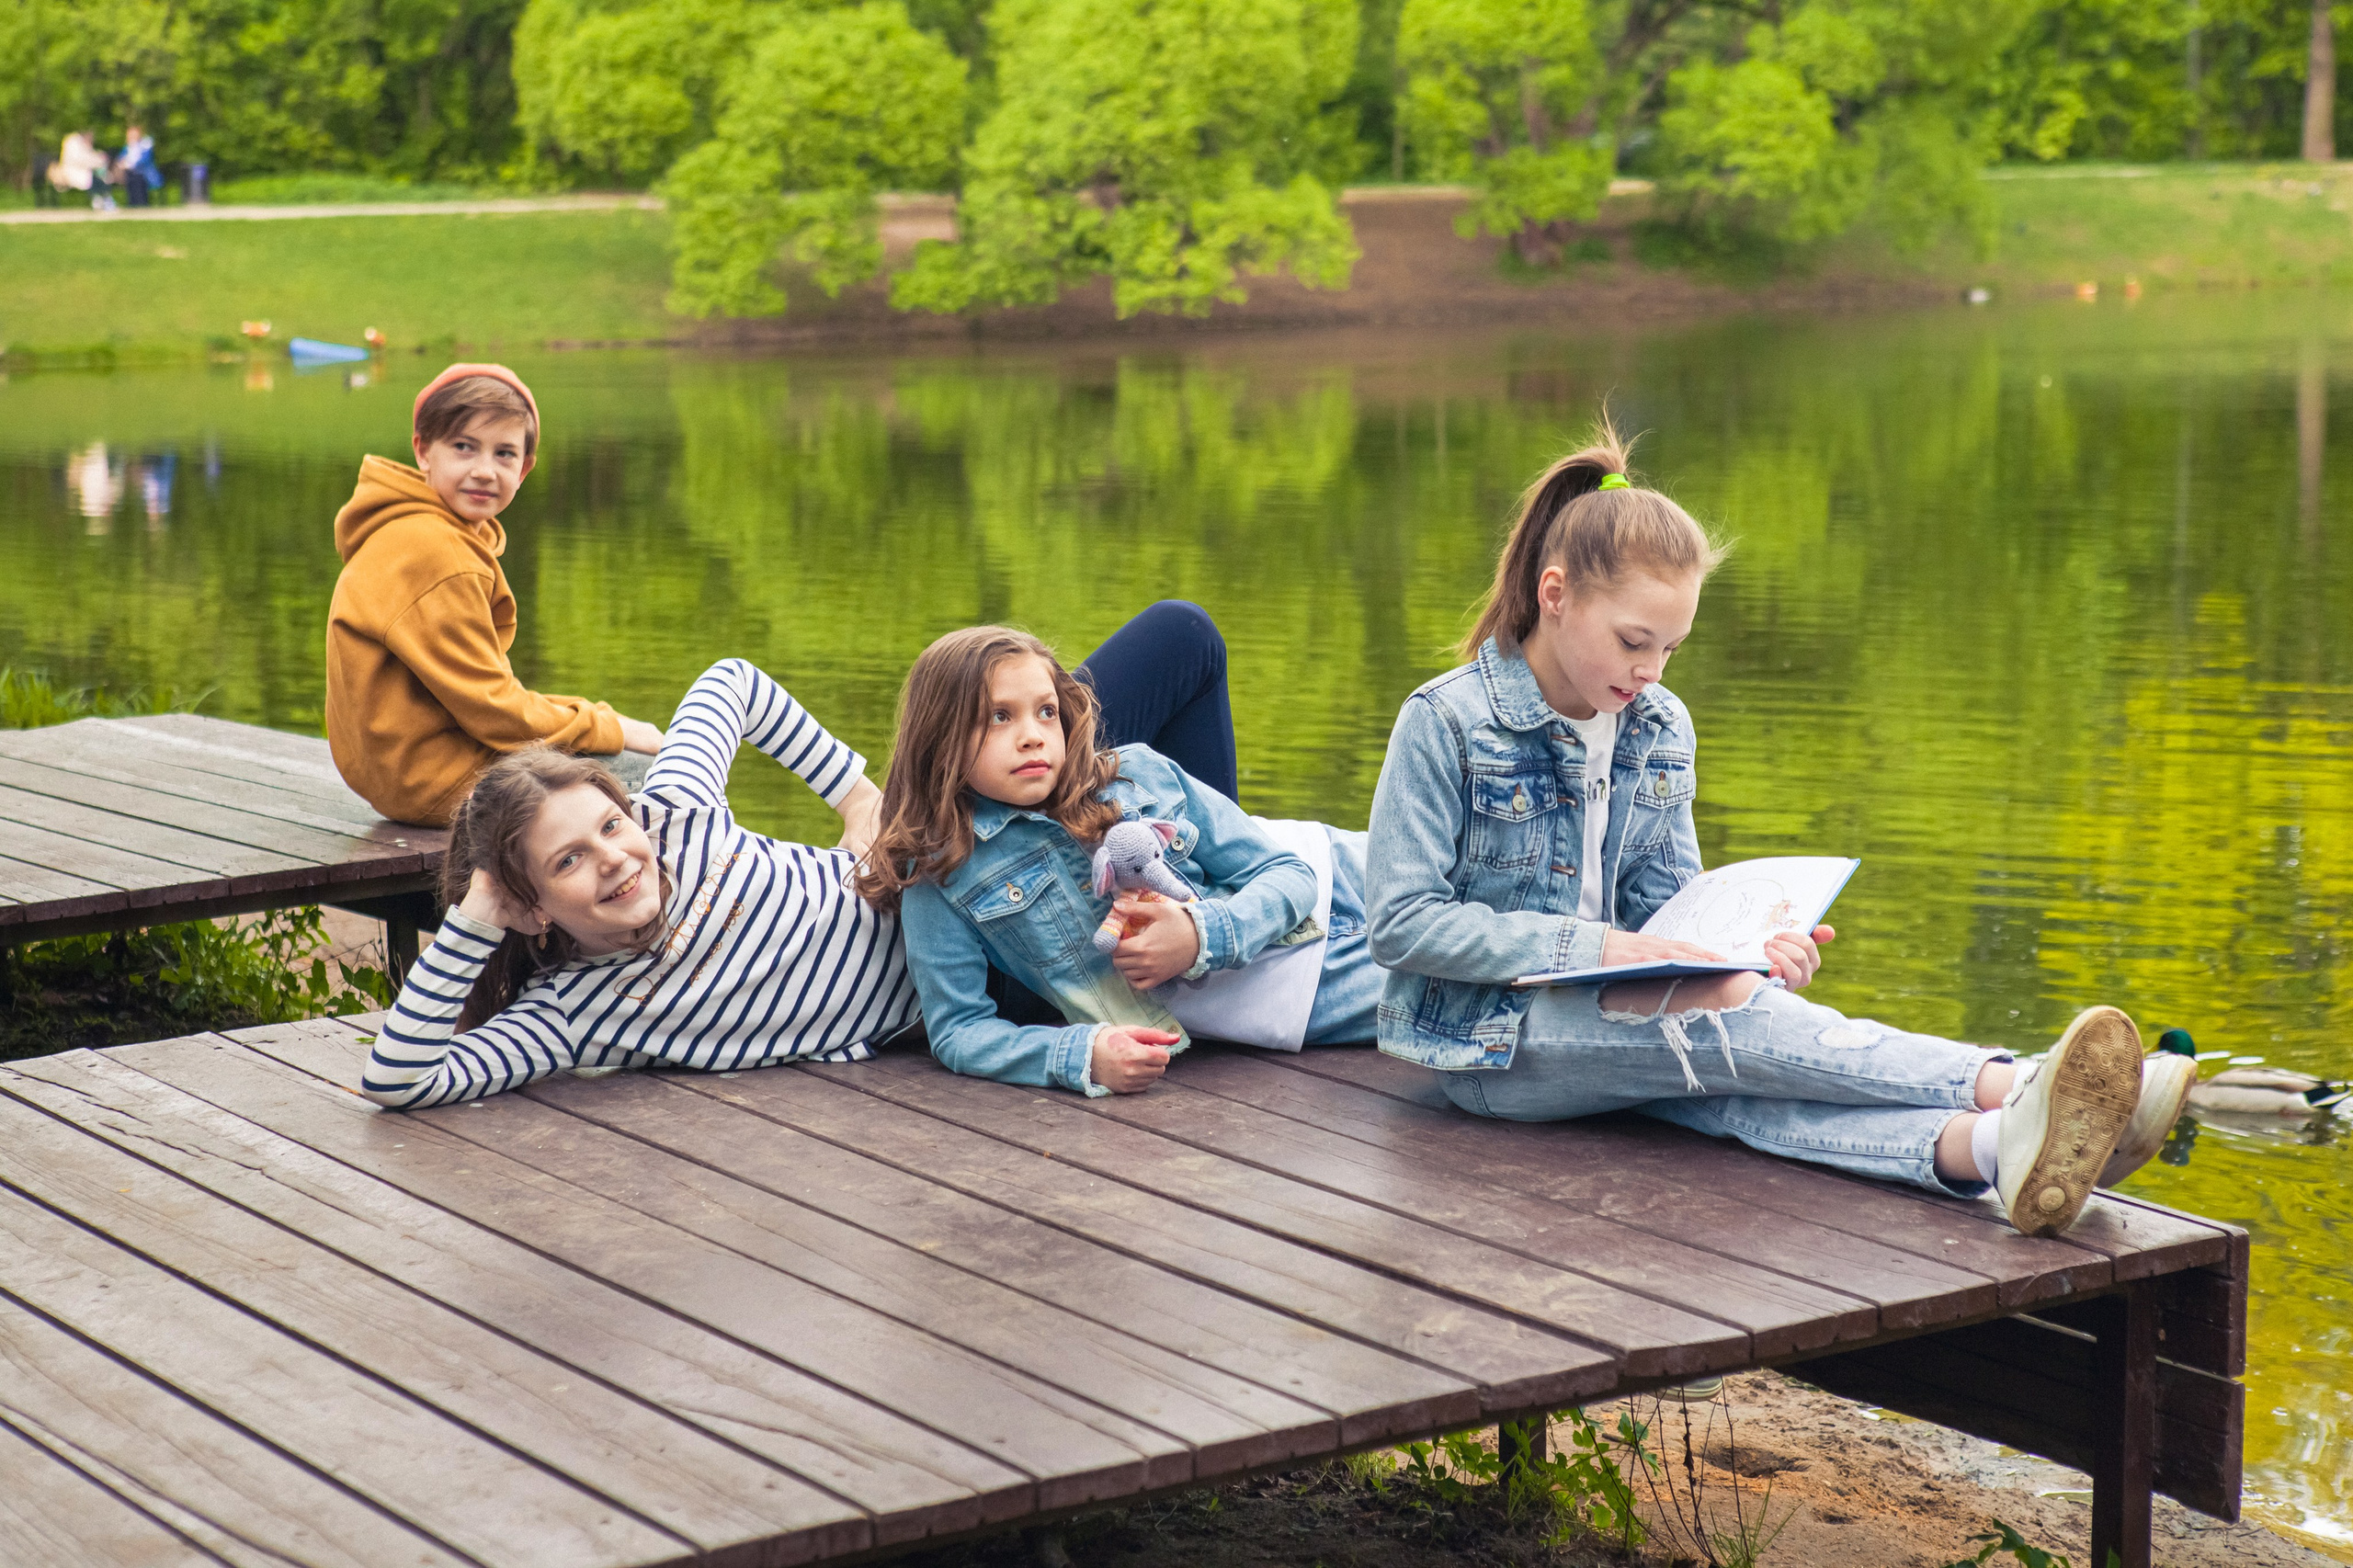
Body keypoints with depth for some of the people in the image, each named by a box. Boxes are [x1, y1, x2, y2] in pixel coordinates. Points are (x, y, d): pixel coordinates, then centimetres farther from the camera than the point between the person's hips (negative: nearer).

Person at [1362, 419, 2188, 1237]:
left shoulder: (1660, 730, 9)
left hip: (1605, 1015, 5)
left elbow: (1663, 903, 14)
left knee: (1719, 1081, -32)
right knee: (1720, 1011, -32)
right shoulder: (1446, 723, -12)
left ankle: (1981, 1148, -61)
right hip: (1485, 1045, -5)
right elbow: (1400, 922, -16)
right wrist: (1593, 945, -23)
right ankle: (2010, 1086, -50)